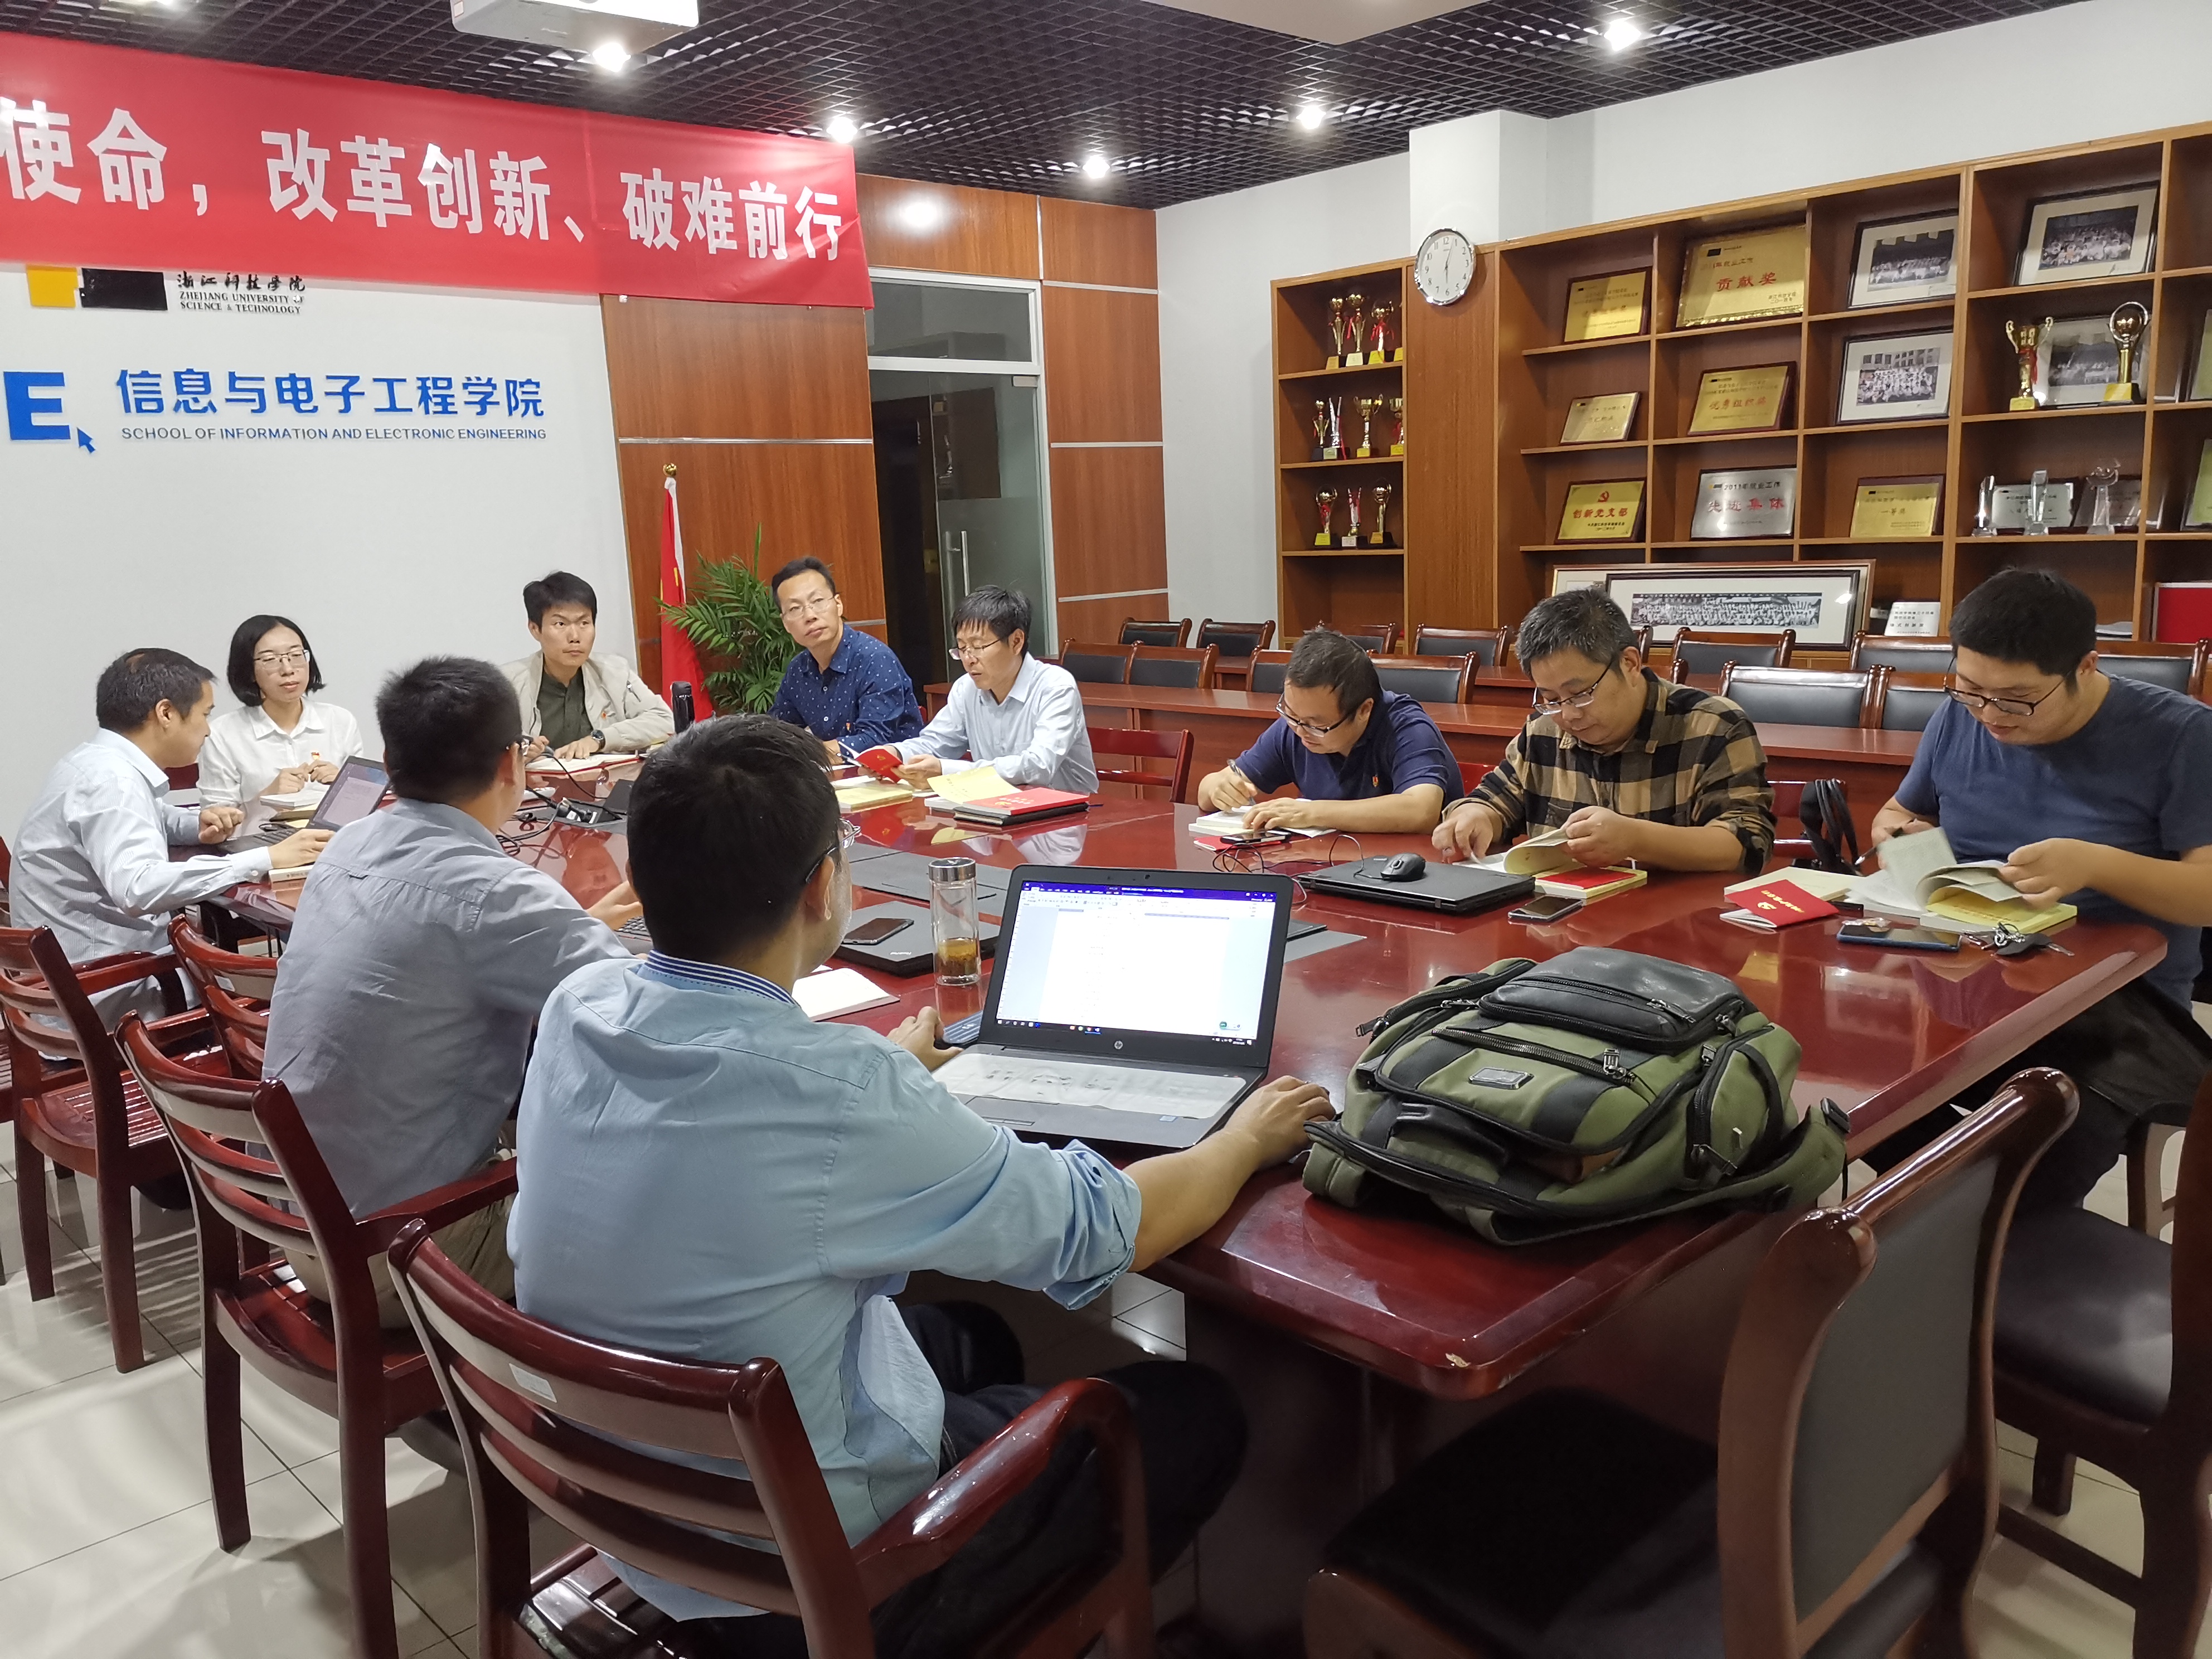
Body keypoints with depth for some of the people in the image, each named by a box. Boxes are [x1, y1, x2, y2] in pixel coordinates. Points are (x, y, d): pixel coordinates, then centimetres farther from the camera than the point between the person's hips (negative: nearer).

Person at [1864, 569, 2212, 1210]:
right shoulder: (1958, 721, 7)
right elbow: (1895, 816, 23)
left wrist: (2096, 864, -26)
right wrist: (1900, 840, -1)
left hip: (2126, 999, -4)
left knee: (2060, 1138, -36)